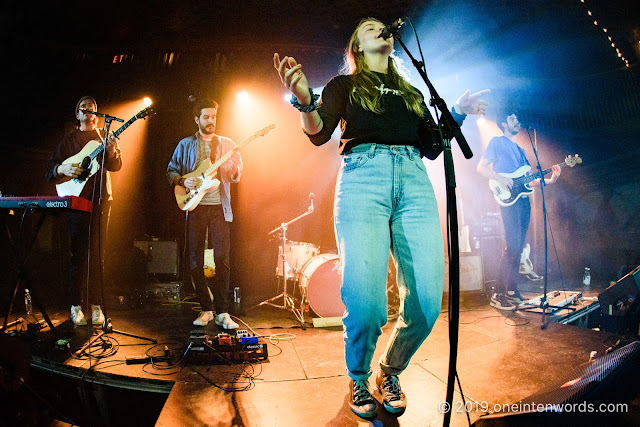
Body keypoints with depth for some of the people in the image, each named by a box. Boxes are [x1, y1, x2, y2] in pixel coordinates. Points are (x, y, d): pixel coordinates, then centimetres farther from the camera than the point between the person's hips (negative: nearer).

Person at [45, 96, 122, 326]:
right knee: (78, 253, -2)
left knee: (96, 253, 1)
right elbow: (50, 170, 9)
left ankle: (96, 305, 6)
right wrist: (64, 169, -12)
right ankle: (76, 306, 6)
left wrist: (112, 152, -22)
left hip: (100, 199, 0)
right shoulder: (69, 140, 13)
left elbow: (115, 166, -2)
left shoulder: (104, 138, 14)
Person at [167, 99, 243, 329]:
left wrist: (234, 170, -12)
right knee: (195, 261, 2)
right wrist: (183, 181, -8)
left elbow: (236, 178, 10)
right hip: (195, 207, 1)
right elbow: (171, 171, 13)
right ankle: (206, 309, 15)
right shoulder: (186, 145, 12)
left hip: (219, 207, -1)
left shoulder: (227, 144, 12)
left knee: (222, 259, -8)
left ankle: (222, 312, -1)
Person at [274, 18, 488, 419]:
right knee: (365, 300, -17)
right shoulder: (344, 85, 20)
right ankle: (359, 379, 12)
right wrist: (304, 99, -16)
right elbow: (319, 133, 2)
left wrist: (458, 114, 15)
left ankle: (390, 372, 18)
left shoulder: (412, 93, 31)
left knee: (428, 300, -9)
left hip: (414, 179, 4)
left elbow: (433, 148, 25)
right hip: (363, 176, -3)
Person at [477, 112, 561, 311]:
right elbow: (481, 167, -4)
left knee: (518, 247, 6)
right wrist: (500, 179, -17)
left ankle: (511, 290, 13)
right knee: (513, 246, -16)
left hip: (524, 199, 8)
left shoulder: (520, 149, 26)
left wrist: (549, 180, 9)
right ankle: (498, 295, -13)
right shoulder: (497, 142, 5)